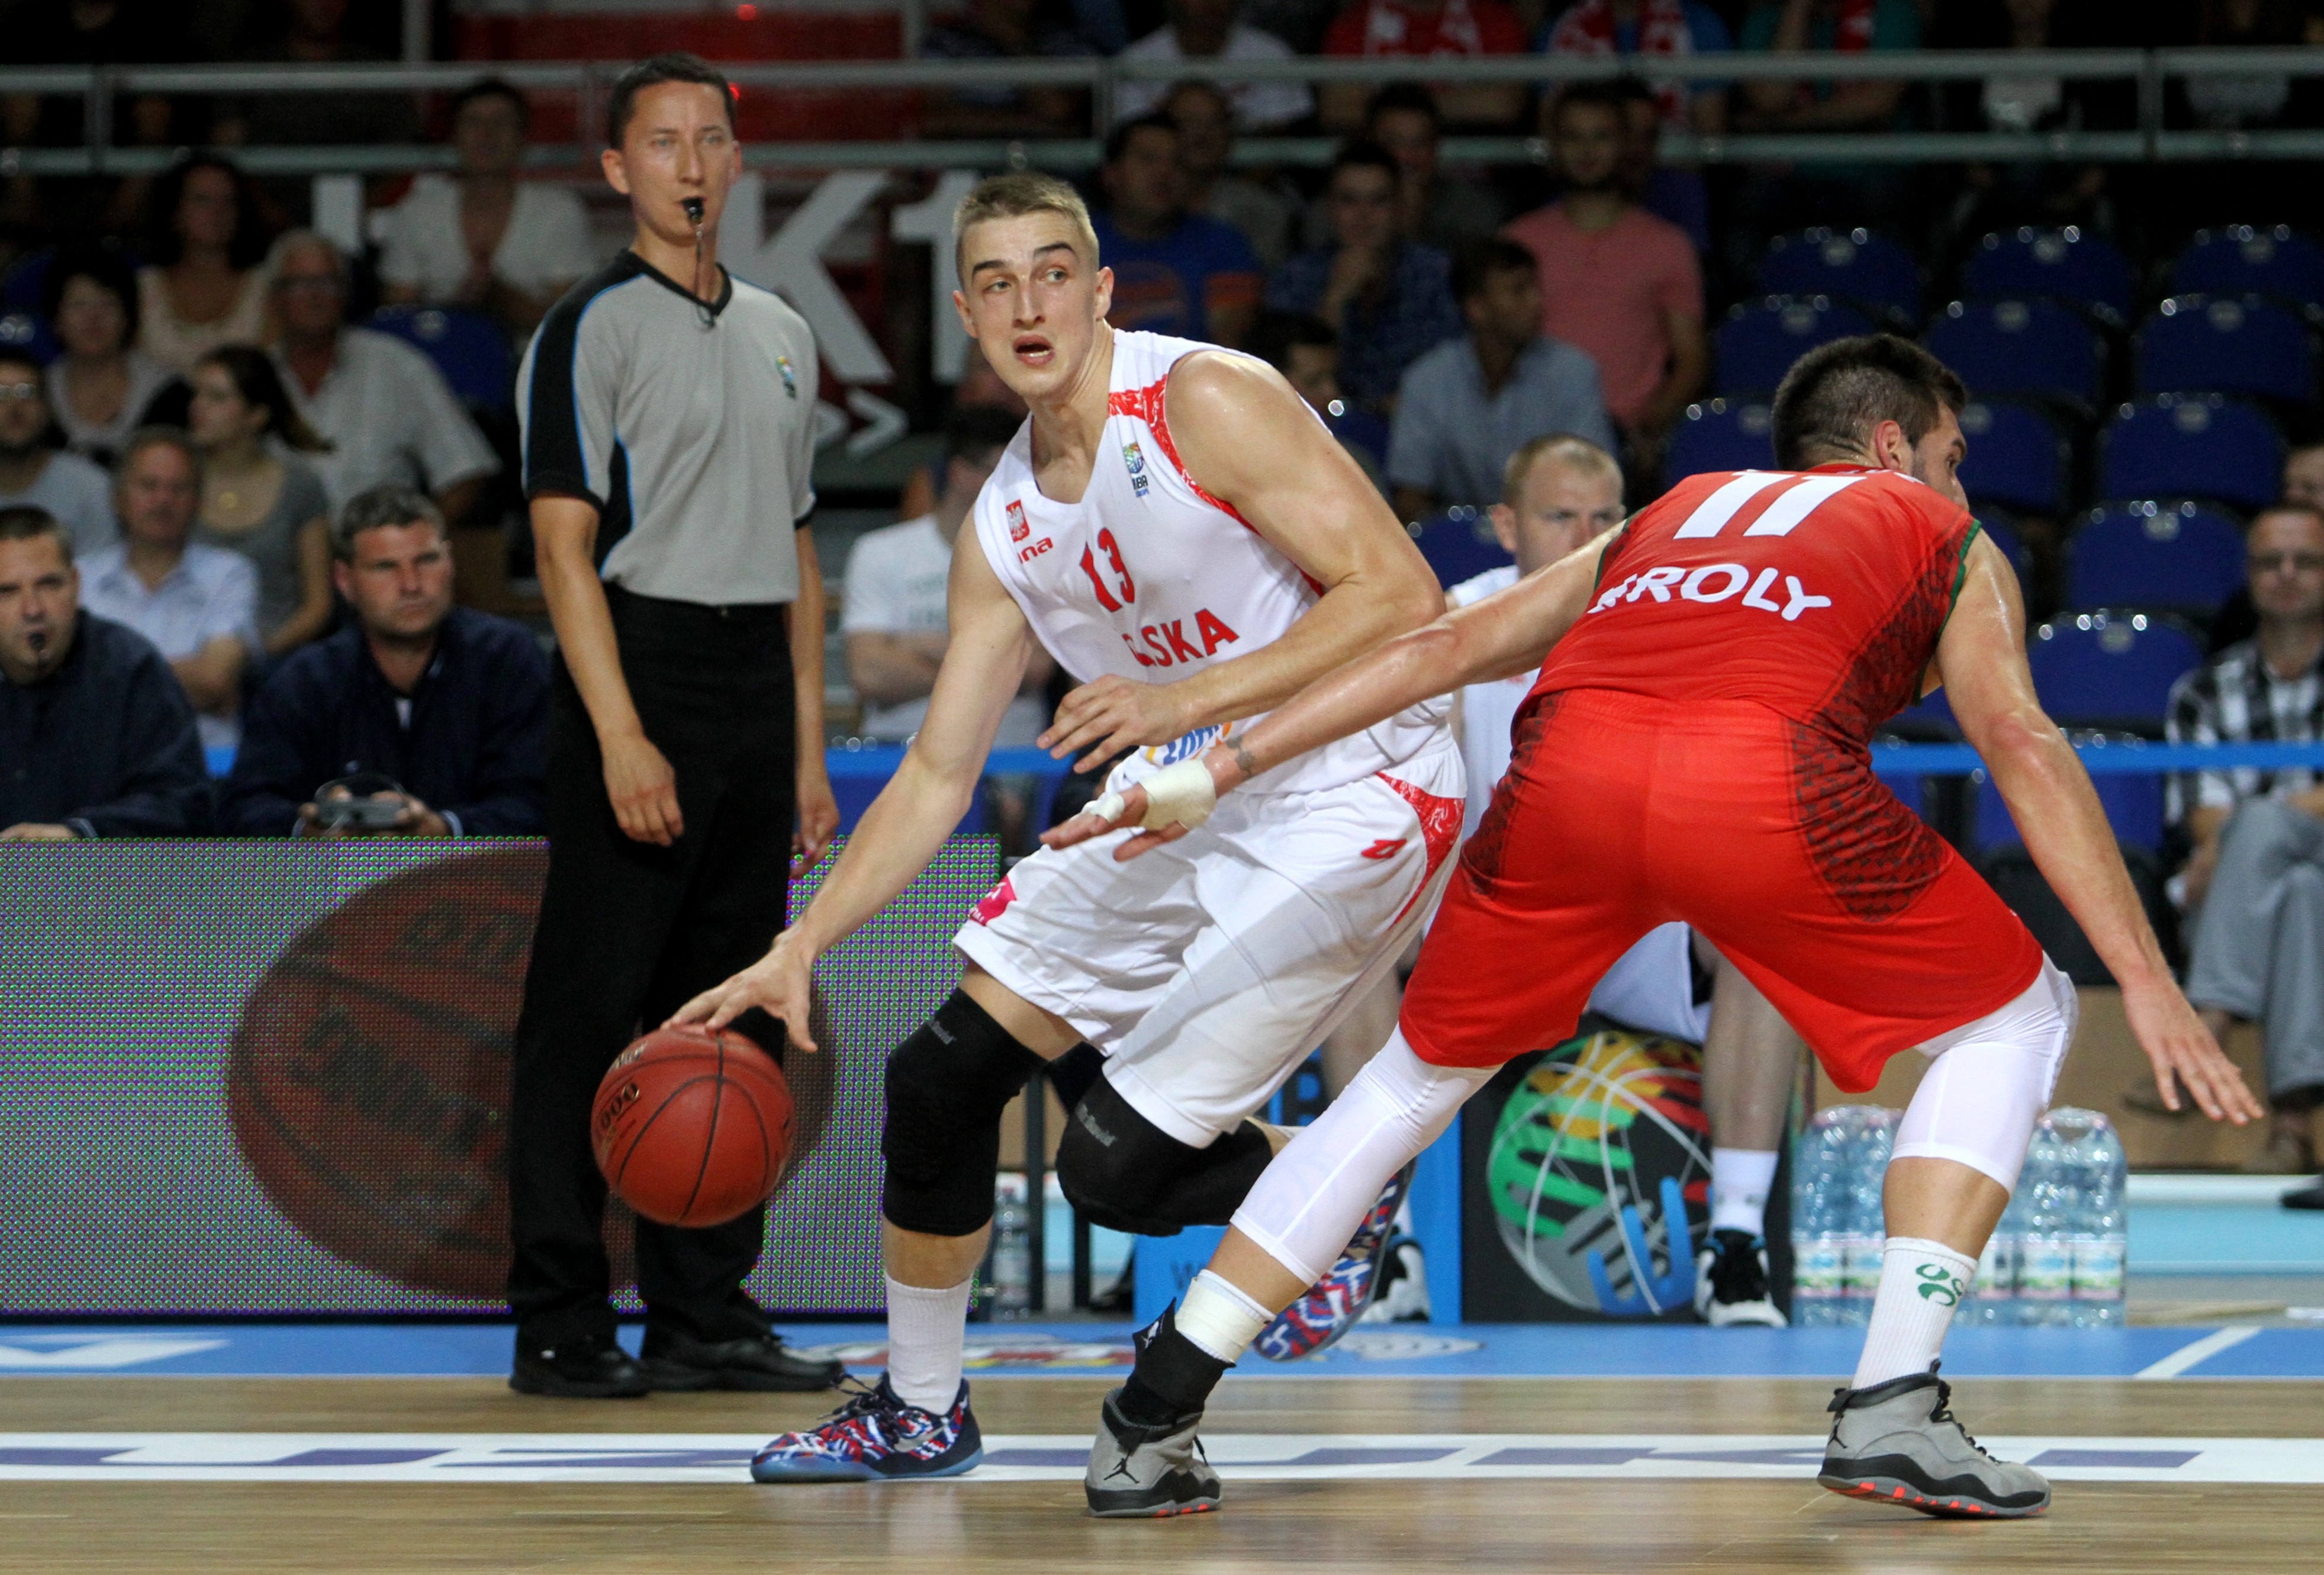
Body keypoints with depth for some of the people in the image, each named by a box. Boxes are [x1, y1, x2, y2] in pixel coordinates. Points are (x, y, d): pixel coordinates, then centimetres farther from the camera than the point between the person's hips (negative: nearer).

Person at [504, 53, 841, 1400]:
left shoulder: (780, 334, 17)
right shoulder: (592, 329, -4)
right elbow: (565, 544, -11)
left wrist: (810, 748, 14)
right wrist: (621, 736, -20)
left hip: (757, 698, 7)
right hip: (640, 673, -7)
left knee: (735, 1019, 8)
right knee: (590, 1017, -6)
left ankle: (707, 1315, 14)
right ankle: (561, 1324, -3)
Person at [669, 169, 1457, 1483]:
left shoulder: (1205, 402, -16)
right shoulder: (1007, 525, 7)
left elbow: (1400, 593, -22)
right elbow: (937, 778, 11)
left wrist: (1190, 697, -28)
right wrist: (798, 952, 2)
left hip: (1345, 806, -8)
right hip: (1182, 808, 8)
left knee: (1119, 1165, -14)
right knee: (941, 1079, 5)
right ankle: (919, 1412, 24)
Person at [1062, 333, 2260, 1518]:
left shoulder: (1669, 516, 39)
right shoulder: (1947, 541, 30)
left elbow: (1448, 645, 32)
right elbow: (2020, 741, 13)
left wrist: (1222, 770, 33)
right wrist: (2146, 979, 8)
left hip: (1567, 764, 4)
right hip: (1768, 782, -4)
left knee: (1421, 1075, 26)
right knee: (2012, 1021, 21)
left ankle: (1149, 1426, 21)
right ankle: (1892, 1406, 7)